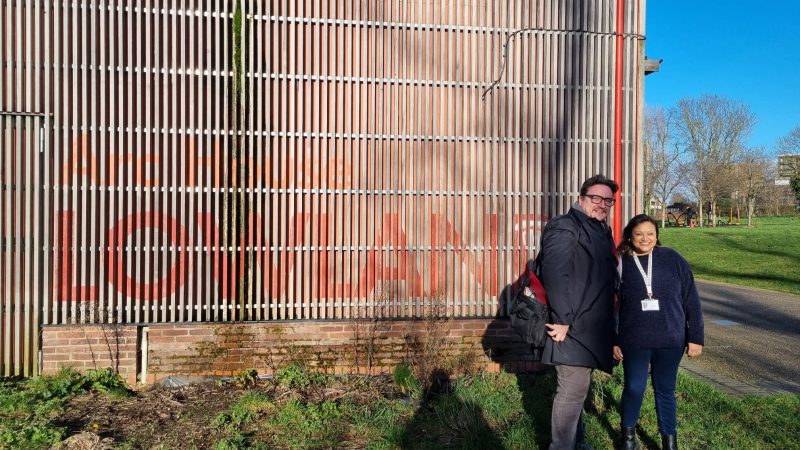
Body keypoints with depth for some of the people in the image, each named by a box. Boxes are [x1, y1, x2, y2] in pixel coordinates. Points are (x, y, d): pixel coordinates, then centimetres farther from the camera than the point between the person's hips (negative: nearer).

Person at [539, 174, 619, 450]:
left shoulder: (601, 231, 19)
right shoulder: (565, 227, -12)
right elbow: (554, 275, -23)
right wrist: (563, 321, -26)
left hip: (591, 328, 10)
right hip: (573, 328, -10)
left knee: (577, 388, 19)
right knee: (573, 390, -4)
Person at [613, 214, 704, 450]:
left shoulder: (673, 259, -2)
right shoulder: (621, 264, -3)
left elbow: (691, 300, 1)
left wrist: (695, 336, -1)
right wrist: (613, 340, 1)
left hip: (670, 340, 1)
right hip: (634, 341, -1)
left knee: (665, 390, 12)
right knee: (634, 388, 5)